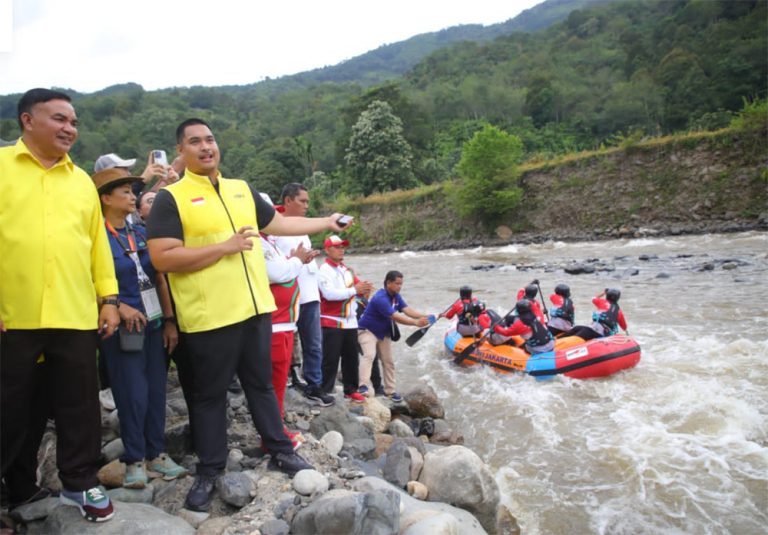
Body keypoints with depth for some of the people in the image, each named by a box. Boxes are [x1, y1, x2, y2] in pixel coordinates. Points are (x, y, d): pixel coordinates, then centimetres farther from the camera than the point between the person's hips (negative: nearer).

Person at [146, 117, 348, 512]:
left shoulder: (243, 190, 13)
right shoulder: (170, 198, -6)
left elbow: (278, 223, 24)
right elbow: (162, 258, -16)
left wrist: (325, 223, 26)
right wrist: (226, 246, -18)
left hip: (256, 307, 5)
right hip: (208, 316, -5)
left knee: (262, 383, 17)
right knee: (210, 394, 8)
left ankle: (280, 451, 31)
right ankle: (208, 472, 24)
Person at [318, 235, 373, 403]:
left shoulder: (347, 269, 16)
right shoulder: (324, 270, -9)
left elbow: (356, 286, 13)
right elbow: (329, 294, -23)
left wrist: (363, 287, -12)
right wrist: (354, 290, -20)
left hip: (350, 322, 7)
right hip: (332, 323, -7)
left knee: (351, 358, 12)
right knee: (330, 360, -4)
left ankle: (350, 390, 23)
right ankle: (325, 392, 5)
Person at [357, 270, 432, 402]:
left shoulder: (396, 296, 0)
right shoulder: (380, 298, -29)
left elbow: (407, 310, -13)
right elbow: (395, 317, -34)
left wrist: (423, 316, -28)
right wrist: (416, 323, -39)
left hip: (384, 333, 9)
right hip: (368, 331, -8)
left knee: (388, 361, 11)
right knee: (369, 355, -30)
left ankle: (390, 391, 23)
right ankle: (364, 386, -39)